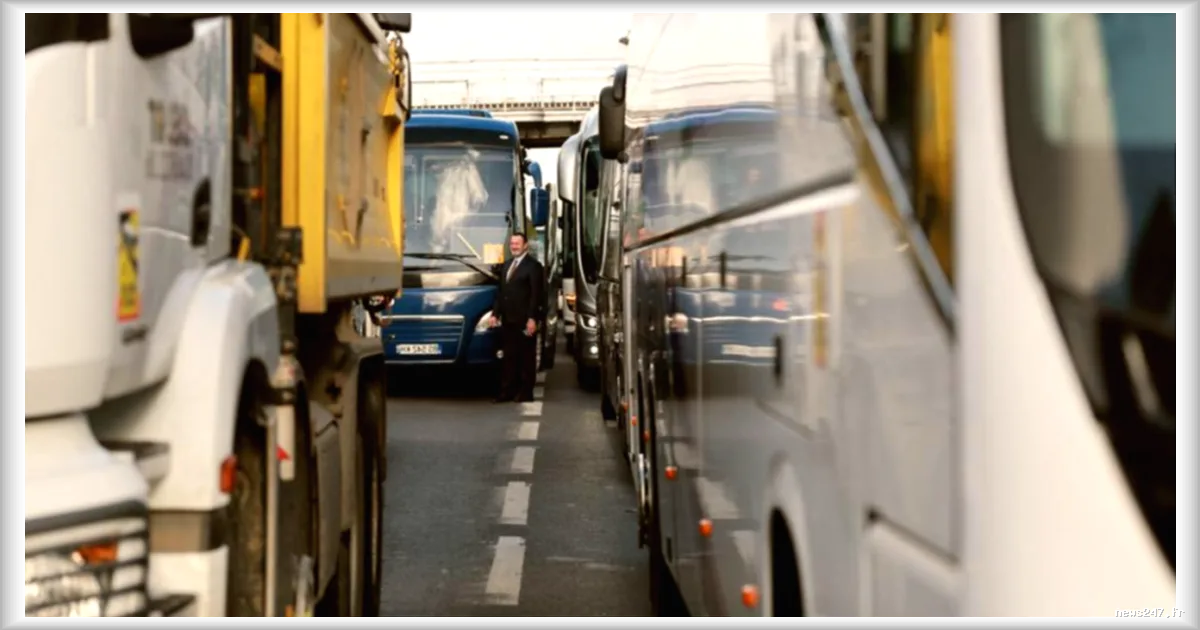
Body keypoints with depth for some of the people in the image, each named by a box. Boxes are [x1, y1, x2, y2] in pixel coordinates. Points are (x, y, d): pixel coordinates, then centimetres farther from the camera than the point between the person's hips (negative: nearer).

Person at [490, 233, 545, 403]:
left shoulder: (533, 266, -6)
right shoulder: (506, 265, 18)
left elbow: (536, 295, -12)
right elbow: (500, 292, 19)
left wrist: (532, 319, -18)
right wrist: (495, 313, 10)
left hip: (525, 320, -7)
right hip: (508, 320, 7)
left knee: (526, 357, 1)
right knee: (509, 357, 7)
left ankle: (526, 392, 5)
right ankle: (507, 391, 9)